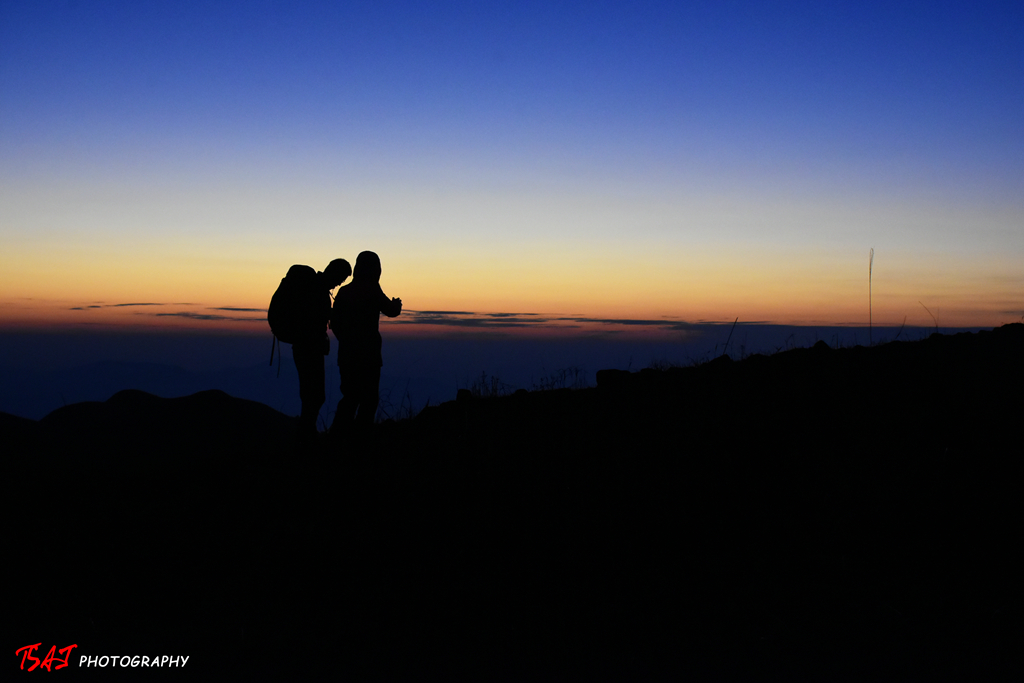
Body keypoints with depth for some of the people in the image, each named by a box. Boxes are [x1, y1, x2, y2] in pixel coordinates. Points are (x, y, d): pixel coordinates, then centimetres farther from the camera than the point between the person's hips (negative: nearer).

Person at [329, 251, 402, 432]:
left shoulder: (344, 291, 7)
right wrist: (396, 304, 23)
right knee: (369, 398, 2)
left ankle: (337, 433, 7)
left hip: (346, 354, 6)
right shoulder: (372, 290, -9)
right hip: (368, 354, -6)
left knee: (350, 396, 14)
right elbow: (391, 311, 0)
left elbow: (334, 322, 10)